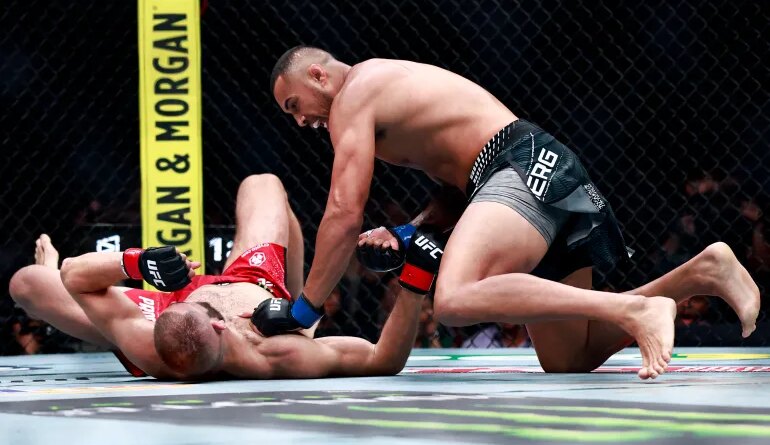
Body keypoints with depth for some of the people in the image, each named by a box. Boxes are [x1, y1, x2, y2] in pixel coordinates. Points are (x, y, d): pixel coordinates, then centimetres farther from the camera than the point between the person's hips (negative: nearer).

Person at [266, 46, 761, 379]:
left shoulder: (353, 95, 0)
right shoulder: (393, 83, 29)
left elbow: (344, 214, -8)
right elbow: (460, 186, 27)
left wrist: (302, 312, -3)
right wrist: (407, 233, 10)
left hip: (527, 168, -10)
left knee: (456, 300, -34)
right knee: (568, 360, 12)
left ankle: (634, 310, -38)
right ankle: (699, 274, 10)